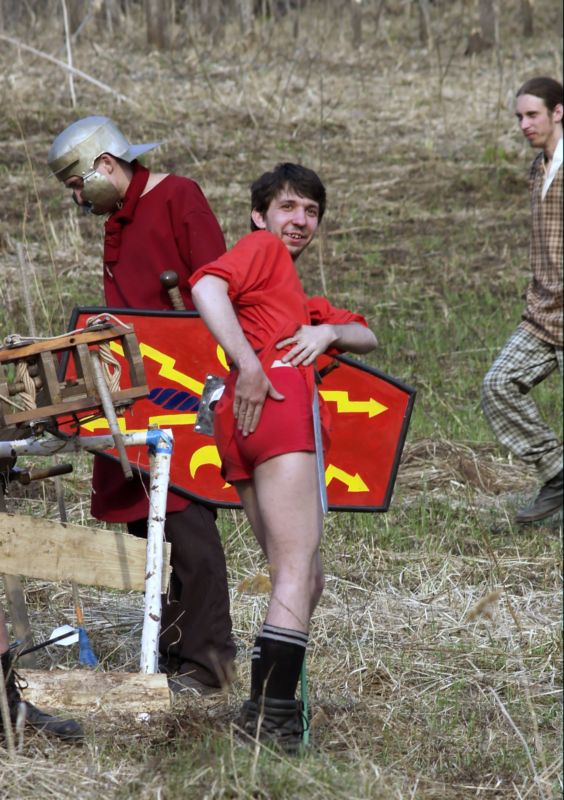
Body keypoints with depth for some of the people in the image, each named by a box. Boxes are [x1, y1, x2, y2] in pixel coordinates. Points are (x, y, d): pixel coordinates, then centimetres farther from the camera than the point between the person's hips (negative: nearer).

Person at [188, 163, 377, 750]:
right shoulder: (263, 247, 11)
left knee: (306, 581, 9)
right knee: (298, 572, -16)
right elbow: (207, 287, -9)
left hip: (242, 434, 10)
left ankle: (266, 710, 3)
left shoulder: (301, 303, 37)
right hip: (278, 402, -10)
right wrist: (249, 366, -17)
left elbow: (367, 338, 29)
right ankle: (271, 712, -25)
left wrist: (329, 331, 6)